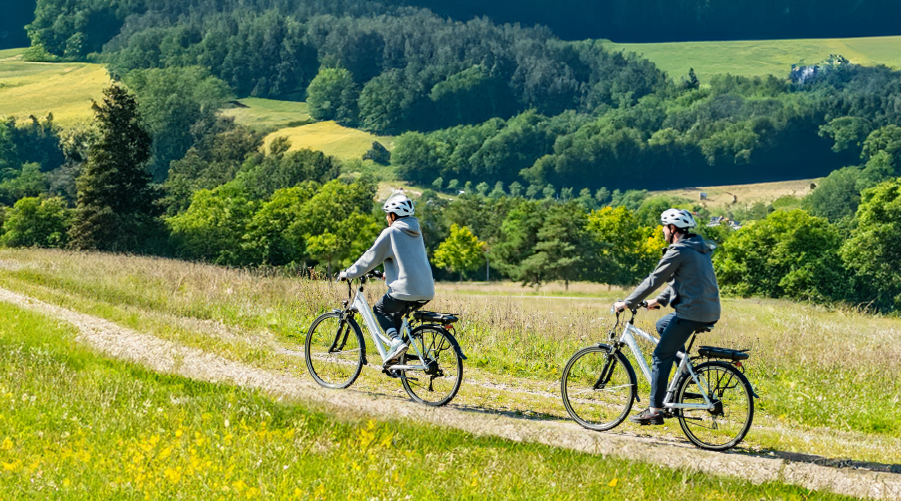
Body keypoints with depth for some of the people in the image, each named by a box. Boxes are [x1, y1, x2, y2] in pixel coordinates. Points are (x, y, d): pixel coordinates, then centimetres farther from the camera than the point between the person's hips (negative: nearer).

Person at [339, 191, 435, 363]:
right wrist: (389, 273, 45)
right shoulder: (416, 232, 18)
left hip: (406, 291, -7)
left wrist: (348, 274, 9)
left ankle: (396, 341, -8)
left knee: (380, 309, 15)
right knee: (394, 314, 26)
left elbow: (370, 258, -2)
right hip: (427, 292, 7)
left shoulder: (391, 232, -5)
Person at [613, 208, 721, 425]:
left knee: (661, 356, -1)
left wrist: (627, 303, -4)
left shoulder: (679, 251, -11)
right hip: (710, 312, 9)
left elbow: (654, 280, -11)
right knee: (662, 324, 29)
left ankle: (655, 410, 0)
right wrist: (660, 300, 29)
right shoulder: (700, 249, 18)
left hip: (692, 313, -9)